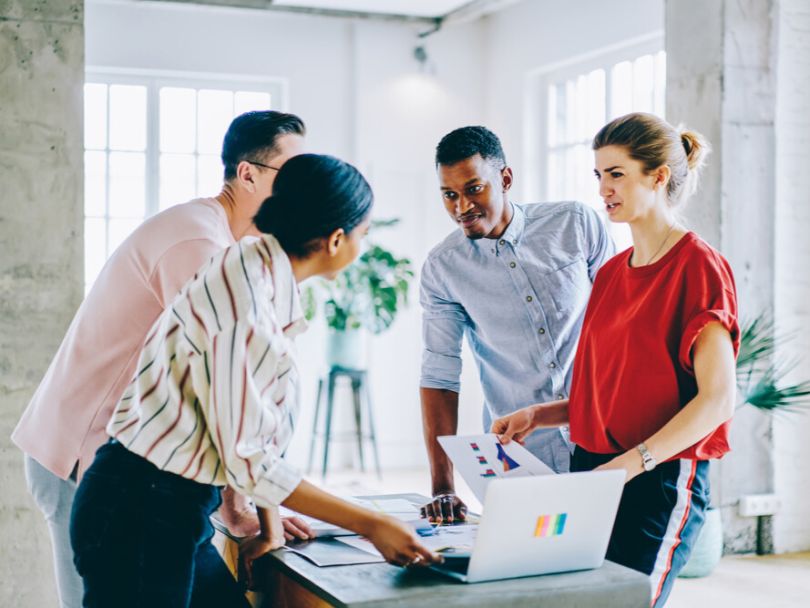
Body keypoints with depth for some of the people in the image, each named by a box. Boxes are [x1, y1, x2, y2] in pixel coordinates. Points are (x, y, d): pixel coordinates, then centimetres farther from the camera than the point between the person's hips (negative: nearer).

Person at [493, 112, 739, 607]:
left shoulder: (699, 266, -7)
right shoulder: (611, 273, 16)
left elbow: (717, 399, -15)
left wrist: (629, 463, -23)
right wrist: (539, 415, 4)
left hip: (661, 480, -7)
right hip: (592, 473, 7)